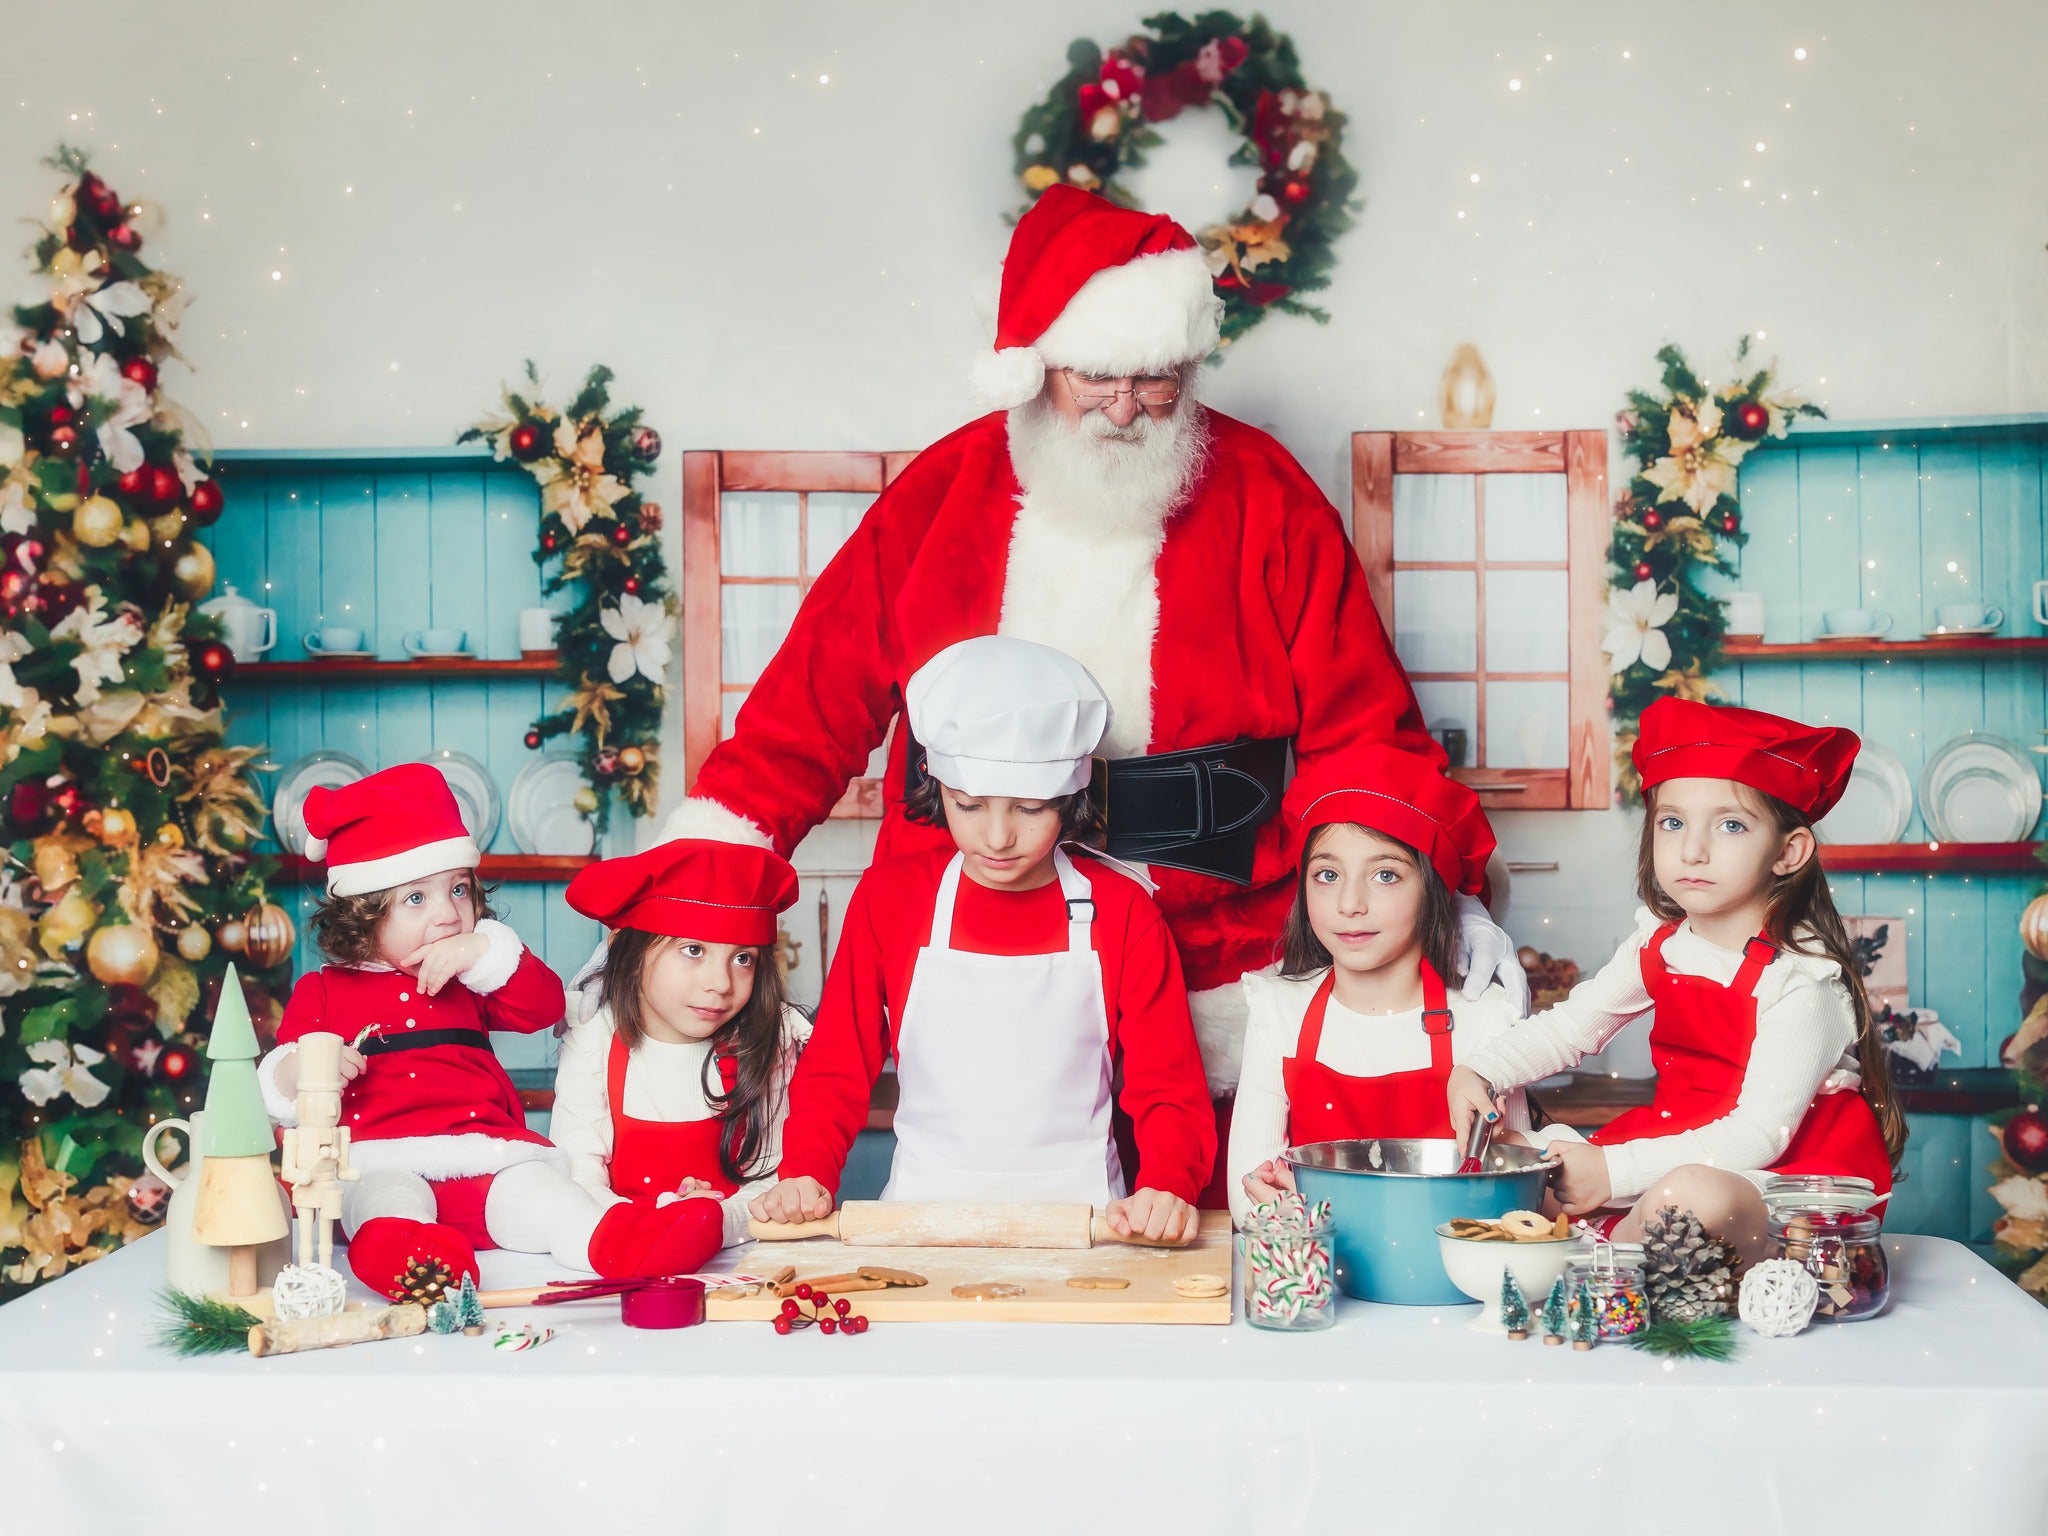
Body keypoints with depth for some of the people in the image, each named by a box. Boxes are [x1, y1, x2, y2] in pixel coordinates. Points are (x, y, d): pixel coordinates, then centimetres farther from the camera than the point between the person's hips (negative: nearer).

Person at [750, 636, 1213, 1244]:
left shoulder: (1121, 912, 3)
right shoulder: (888, 896, 6)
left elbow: (1168, 1086, 3)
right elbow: (836, 1067, 10)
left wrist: (1165, 1188, -16)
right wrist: (805, 1175, -7)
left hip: (1078, 1213, -1)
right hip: (920, 1214, 1)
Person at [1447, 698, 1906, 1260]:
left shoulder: (1800, 978, -21)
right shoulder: (1659, 944, 1)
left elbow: (1761, 1132, -25)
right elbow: (1568, 1026, 8)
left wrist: (1615, 1170, -31)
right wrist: (1478, 1072, -13)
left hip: (1797, 1168, -6)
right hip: (1685, 1144, 7)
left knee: (1689, 1195, -36)